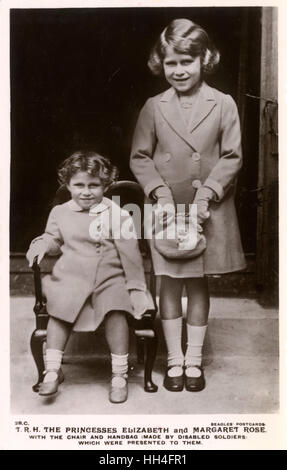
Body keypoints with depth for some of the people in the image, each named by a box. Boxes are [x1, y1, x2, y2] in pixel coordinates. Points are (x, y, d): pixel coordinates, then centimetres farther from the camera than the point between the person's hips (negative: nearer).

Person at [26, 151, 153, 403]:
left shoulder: (116, 215, -5)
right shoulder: (60, 212, 6)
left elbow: (130, 254, -3)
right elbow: (53, 238, 21)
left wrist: (136, 287, -4)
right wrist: (41, 245, -3)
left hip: (110, 279, -2)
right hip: (71, 278, 3)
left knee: (115, 310, -24)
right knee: (59, 310, -17)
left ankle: (119, 375, -9)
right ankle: (52, 370, 1)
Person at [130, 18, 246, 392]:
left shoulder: (223, 104, 0)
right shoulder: (154, 107, 3)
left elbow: (232, 157, -2)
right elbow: (140, 157, 3)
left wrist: (206, 195, -13)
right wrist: (160, 193, -11)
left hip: (209, 210, 0)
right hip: (167, 208, 1)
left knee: (199, 281, 8)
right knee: (170, 282, 5)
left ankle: (194, 358, 23)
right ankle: (174, 359, 21)